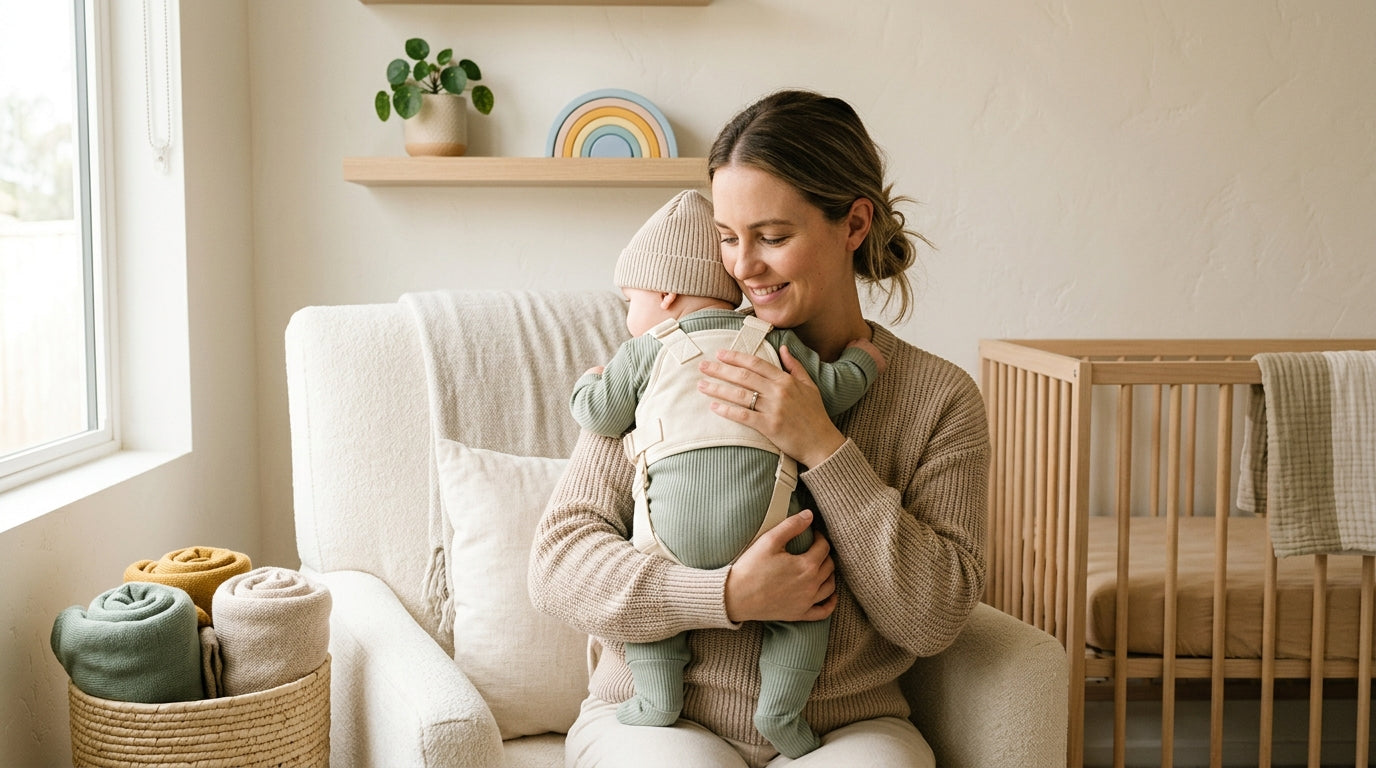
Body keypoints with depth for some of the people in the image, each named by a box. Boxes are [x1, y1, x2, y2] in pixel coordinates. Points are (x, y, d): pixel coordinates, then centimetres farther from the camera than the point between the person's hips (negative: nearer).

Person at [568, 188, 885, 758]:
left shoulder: (647, 350, 14)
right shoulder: (773, 340, 17)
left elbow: (598, 414, 16)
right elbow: (828, 392, 10)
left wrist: (589, 381, 38)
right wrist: (861, 362, 30)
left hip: (674, 525, 0)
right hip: (764, 519, 0)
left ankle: (656, 696, 17)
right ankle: (780, 710, 6)